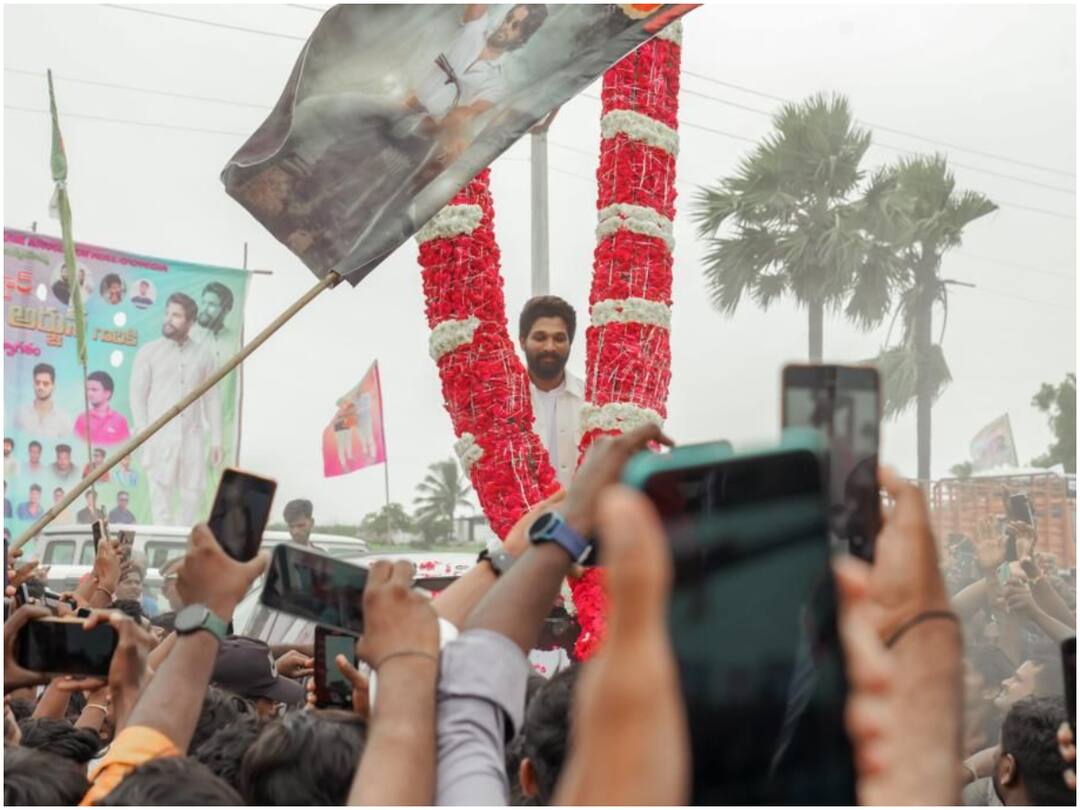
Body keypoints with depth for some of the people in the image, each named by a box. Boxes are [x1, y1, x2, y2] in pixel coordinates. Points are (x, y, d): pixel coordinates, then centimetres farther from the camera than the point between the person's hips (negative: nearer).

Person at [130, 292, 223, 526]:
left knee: (193, 493, 2)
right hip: (160, 436, -2)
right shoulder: (149, 352, 3)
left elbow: (211, 399, 10)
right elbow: (137, 395, 1)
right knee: (161, 492, -3)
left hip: (193, 436, 2)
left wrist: (216, 440, 6)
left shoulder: (203, 355, 9)